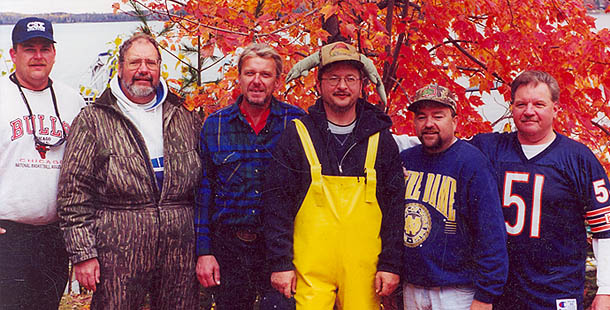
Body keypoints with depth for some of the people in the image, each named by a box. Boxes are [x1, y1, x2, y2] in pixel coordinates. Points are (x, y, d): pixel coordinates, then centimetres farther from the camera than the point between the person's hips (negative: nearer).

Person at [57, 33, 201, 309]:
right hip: (119, 252, -3)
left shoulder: (185, 119, 13)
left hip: (180, 252, 3)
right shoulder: (94, 120, 2)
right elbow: (73, 191, -2)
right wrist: (83, 253, -8)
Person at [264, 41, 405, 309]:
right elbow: (276, 203, 2)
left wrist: (391, 264, 0)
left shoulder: (380, 140, 7)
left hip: (365, 271, 1)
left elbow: (396, 205, 7)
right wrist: (280, 263, -4)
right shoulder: (297, 135, 3)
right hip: (309, 271, -1)